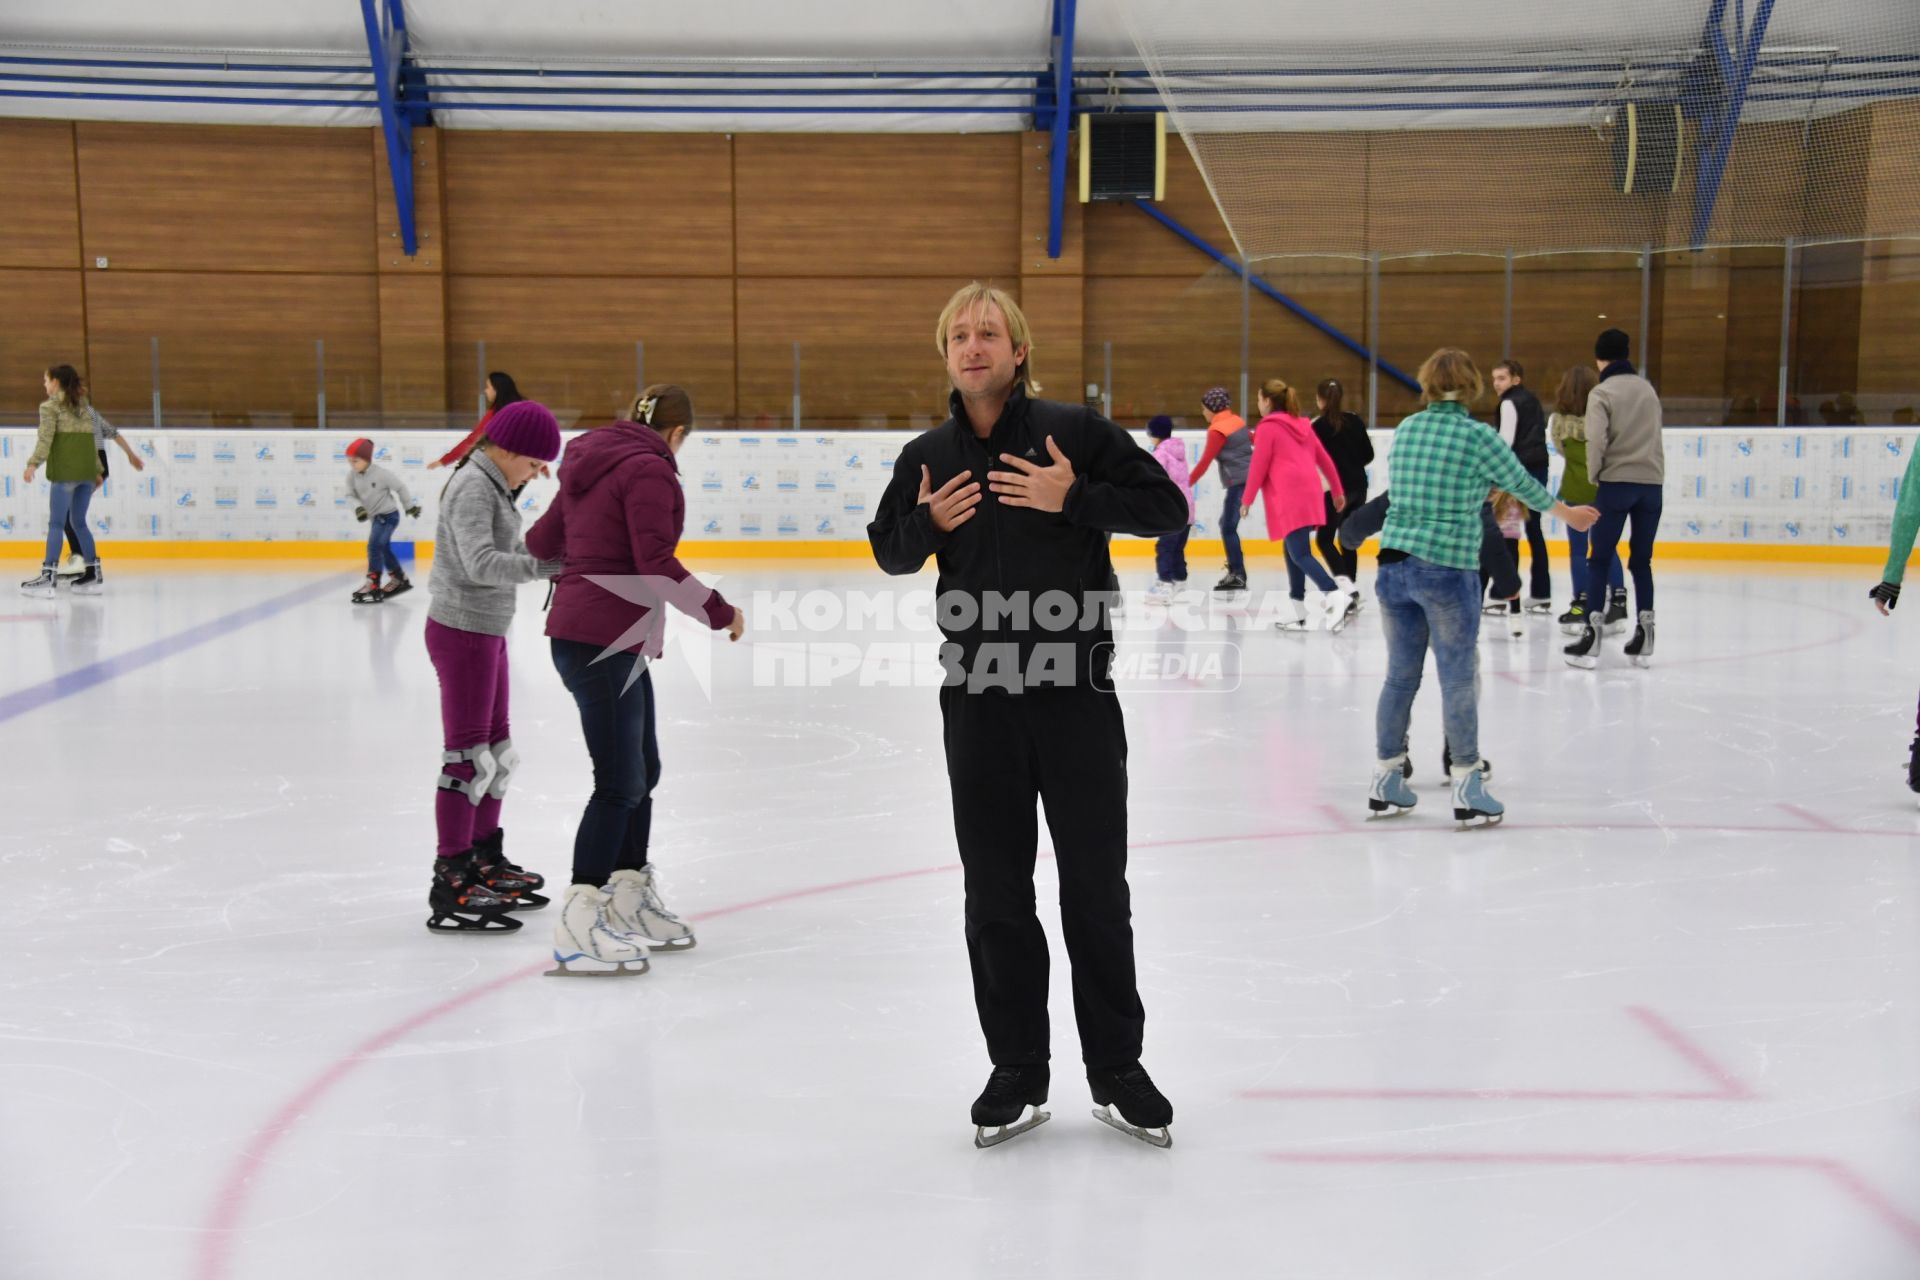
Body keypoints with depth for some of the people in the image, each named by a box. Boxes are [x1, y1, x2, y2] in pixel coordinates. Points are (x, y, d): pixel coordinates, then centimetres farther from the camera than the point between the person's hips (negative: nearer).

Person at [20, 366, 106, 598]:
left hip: (64, 472, -6)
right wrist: (97, 470, 19)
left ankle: (49, 577, -12)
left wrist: (34, 463, -19)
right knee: (79, 523, 14)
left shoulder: (50, 406, -2)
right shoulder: (84, 407, 16)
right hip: (87, 471, 6)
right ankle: (94, 574, 12)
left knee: (56, 524, -6)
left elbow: (45, 438, -14)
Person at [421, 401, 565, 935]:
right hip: (462, 631, -10)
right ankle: (450, 882, -4)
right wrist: (546, 565, -35)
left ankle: (485, 861, 30)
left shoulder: (493, 486, 13)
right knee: (468, 755, -8)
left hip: (485, 631, 10)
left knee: (497, 749, 18)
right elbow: (481, 562, -31)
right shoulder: (474, 487, -18)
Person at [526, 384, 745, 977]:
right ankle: (578, 925, -4)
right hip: (603, 641, -10)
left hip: (614, 642, 10)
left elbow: (543, 539, 20)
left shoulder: (597, 461, 17)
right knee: (620, 784, -7)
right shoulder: (649, 469, -11)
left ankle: (630, 904, 29)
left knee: (642, 772, 17)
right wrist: (720, 611, -11)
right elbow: (656, 564, -20)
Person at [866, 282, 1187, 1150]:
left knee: (1096, 890, 5)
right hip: (976, 699, 3)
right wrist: (927, 523, -4)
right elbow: (890, 552, 18)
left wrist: (1074, 498, -17)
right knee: (995, 896, 9)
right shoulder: (927, 457, 7)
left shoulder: (1073, 430, -2)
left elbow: (1166, 507, -3)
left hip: (1077, 694, -3)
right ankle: (1017, 1073, 23)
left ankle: (1117, 1069, 21)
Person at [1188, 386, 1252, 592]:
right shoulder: (1236, 421, 13)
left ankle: (1238, 575, -12)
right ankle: (1235, 568, 16)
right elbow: (1255, 440, 27)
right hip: (1248, 477, 9)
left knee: (1228, 527, -9)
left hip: (1239, 482, -9)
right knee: (1227, 523, 15)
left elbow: (1204, 462, -15)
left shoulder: (1217, 431, -12)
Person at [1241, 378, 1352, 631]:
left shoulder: (1267, 427, -3)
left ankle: (1336, 596, -30)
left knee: (1300, 554, -12)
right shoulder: (1302, 424, 19)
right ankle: (1298, 613, 16)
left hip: (1288, 499, -8)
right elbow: (1324, 459, 20)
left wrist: (1247, 500, 3)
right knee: (1293, 551, 15)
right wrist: (1337, 490, 26)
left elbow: (1258, 467, -5)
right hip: (1309, 495, 8)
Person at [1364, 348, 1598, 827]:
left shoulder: (1404, 430, 8)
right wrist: (1567, 512, 27)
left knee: (1400, 676, 14)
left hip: (1394, 566, 5)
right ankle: (1467, 789, 12)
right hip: (1448, 571, -5)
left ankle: (1386, 779, 22)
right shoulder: (1478, 436, -7)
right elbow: (1523, 484, 7)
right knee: (1458, 680, 4)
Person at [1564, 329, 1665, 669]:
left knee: (1599, 559, 2)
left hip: (1616, 482, -5)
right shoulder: (1648, 389, 12)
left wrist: (1594, 475, -1)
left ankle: (1593, 632, -1)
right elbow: (1657, 434, 15)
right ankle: (1645, 634, 11)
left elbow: (1596, 441, -15)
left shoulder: (1602, 393, -6)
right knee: (1642, 560, 12)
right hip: (1652, 482, 5)